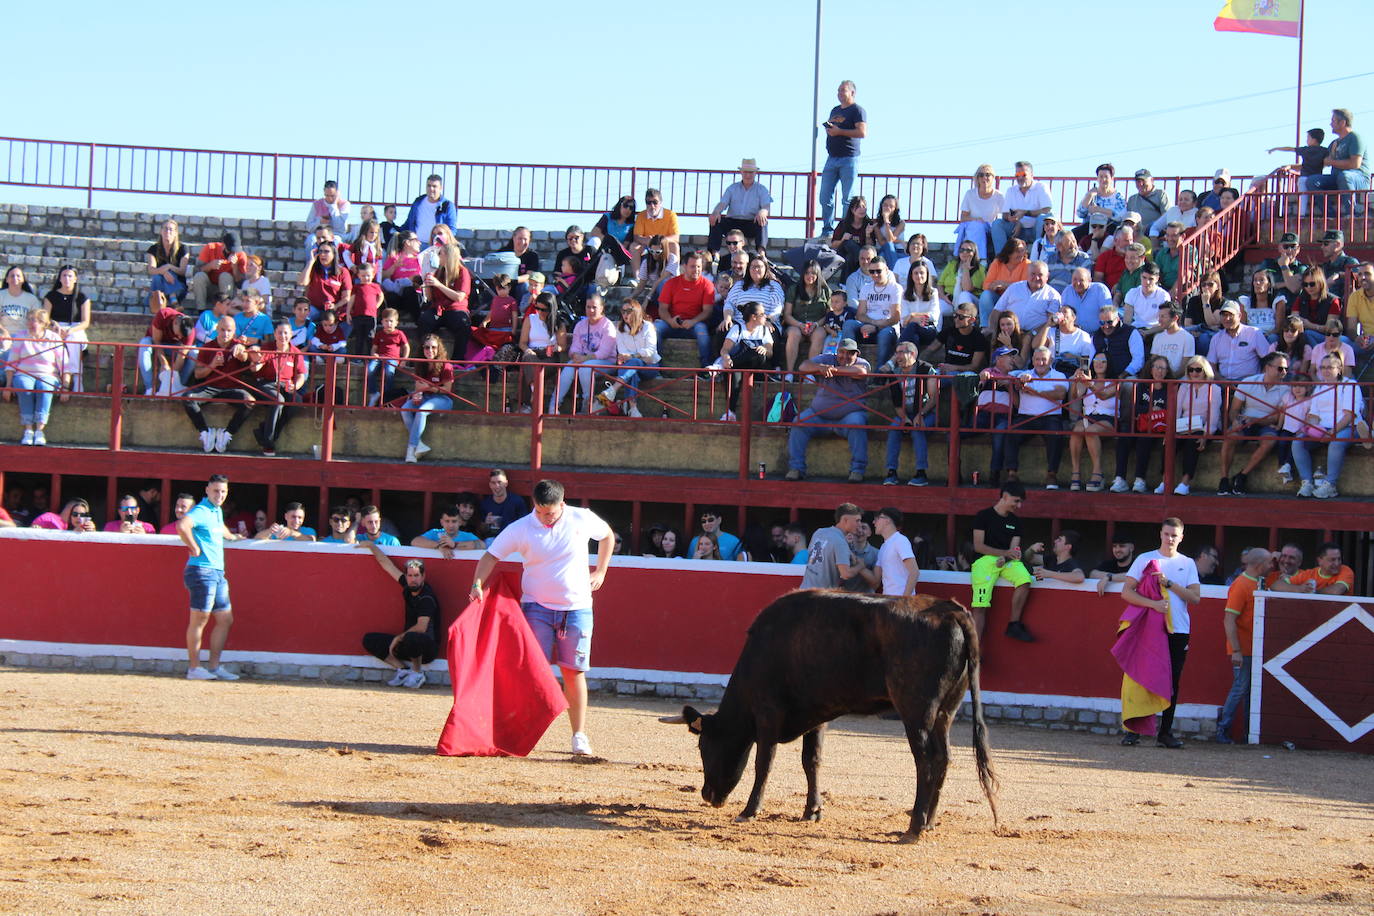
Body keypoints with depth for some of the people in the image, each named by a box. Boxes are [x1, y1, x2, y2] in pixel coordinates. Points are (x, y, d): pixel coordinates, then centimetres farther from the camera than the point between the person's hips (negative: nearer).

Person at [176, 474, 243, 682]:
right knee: (199, 619, -6)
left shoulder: (218, 511, 18)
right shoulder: (201, 511, -12)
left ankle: (214, 667, 15)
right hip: (202, 571, -10)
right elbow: (183, 526, -33)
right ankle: (194, 668, -3)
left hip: (218, 573, 10)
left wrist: (232, 537, 43)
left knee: (225, 619, 10)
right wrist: (195, 549, -23)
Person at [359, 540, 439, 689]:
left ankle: (417, 673, -14)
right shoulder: (408, 587, 2)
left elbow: (421, 627, -27)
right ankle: (403, 669, -4)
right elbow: (386, 564, 13)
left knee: (411, 638, -42)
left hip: (428, 647, -8)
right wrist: (371, 545, 19)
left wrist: (398, 638, -18)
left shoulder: (427, 598, -19)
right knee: (369, 640, -1)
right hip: (408, 643, 8)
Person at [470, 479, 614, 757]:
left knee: (574, 671, 1)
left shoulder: (582, 519, -4)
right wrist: (478, 582, -22)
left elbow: (607, 536, 15)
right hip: (537, 607, 0)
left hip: (577, 608, 0)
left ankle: (579, 735, 7)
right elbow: (491, 556, -5)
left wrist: (600, 572, 12)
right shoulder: (520, 528, -8)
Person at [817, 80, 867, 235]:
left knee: (847, 198, -5)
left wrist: (839, 131, -18)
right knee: (825, 197, 2)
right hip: (832, 158, 7)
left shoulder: (857, 110, -4)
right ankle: (827, 229, 8)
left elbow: (863, 132, -16)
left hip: (849, 159, -7)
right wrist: (827, 129, 7)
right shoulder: (835, 110, 20)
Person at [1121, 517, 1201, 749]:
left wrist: (1169, 584, -9)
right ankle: (1133, 730, -3)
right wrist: (1153, 604, -18)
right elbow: (1126, 592, -4)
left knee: (1172, 682, 1)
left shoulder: (1188, 564, 13)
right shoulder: (1145, 559, 6)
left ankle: (1165, 732, 5)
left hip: (1178, 631, 2)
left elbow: (1195, 597, 2)